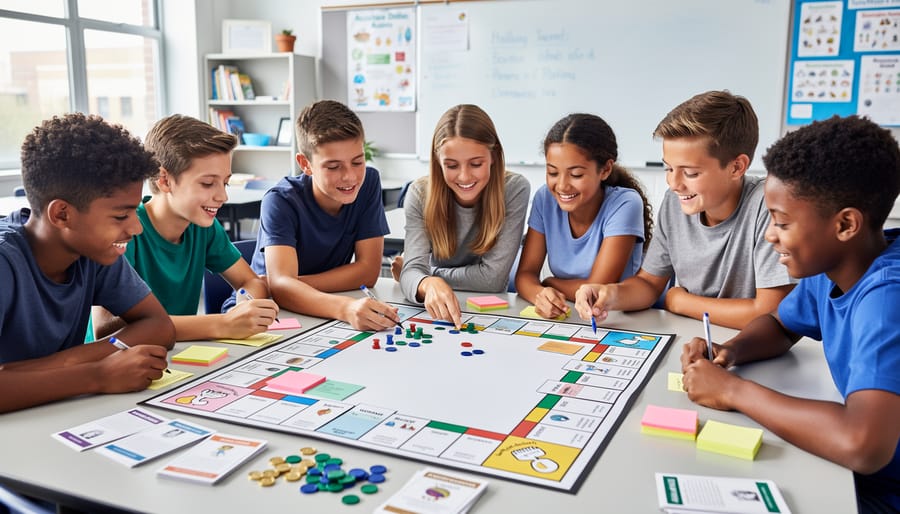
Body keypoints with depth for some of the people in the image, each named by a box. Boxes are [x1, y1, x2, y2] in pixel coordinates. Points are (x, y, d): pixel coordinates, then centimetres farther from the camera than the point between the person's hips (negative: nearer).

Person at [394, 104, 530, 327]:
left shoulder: (514, 189, -15)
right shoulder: (420, 194, -10)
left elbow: (492, 277, -17)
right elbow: (413, 268, -19)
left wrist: (429, 273, -12)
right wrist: (428, 284, -41)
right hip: (437, 312, 2)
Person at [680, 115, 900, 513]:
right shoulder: (830, 266, -4)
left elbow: (862, 445, -43)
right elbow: (779, 327, 13)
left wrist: (733, 390, -28)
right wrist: (729, 353, -9)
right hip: (863, 475, 7)